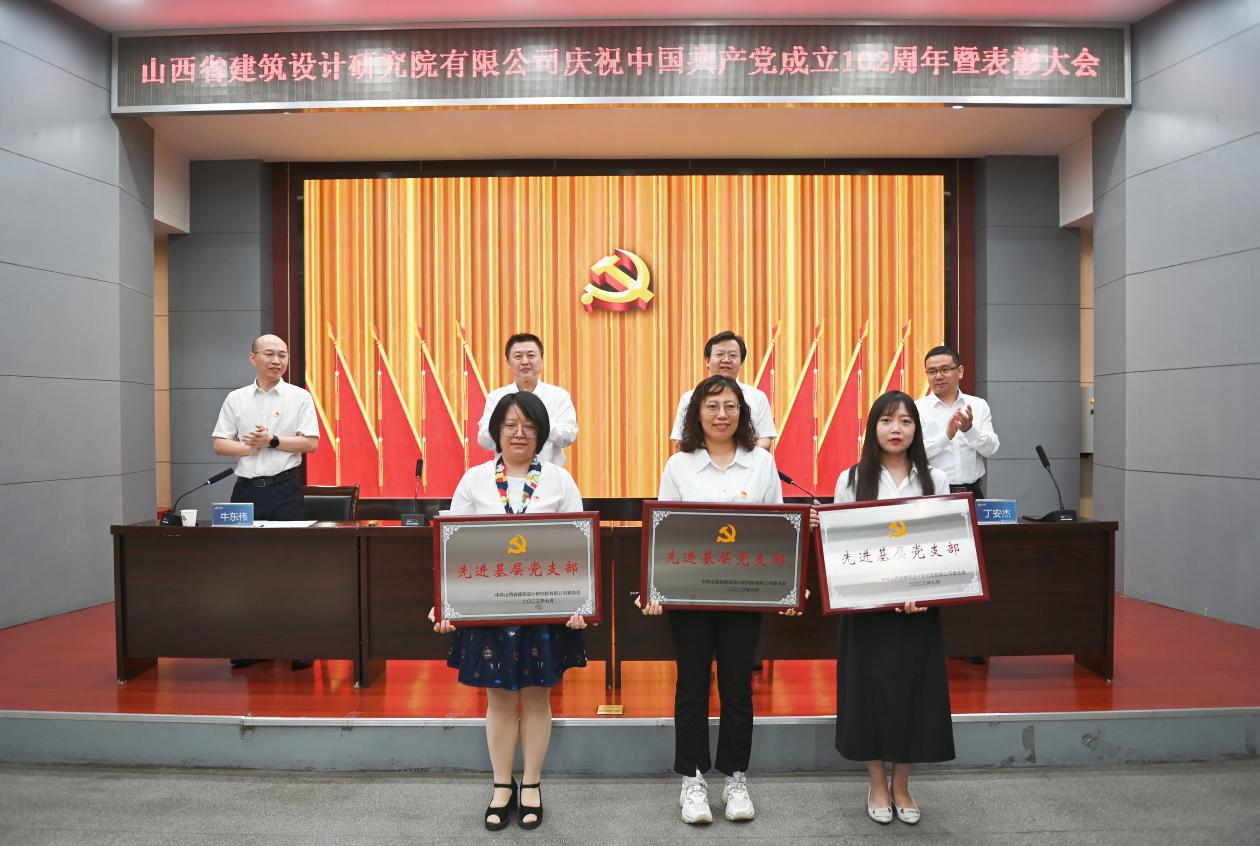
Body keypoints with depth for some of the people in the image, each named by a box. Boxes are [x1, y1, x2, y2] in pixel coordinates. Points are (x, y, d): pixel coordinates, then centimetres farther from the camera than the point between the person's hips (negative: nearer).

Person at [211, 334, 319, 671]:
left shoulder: (299, 397, 2)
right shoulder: (236, 399, 9)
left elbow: (310, 442, -6)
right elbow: (220, 444, 5)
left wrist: (272, 441, -12)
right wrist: (249, 446, -11)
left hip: (285, 488, -3)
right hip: (246, 488, 3)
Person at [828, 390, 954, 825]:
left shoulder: (934, 480, 3)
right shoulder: (852, 479, -1)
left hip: (920, 604, 1)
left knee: (912, 690, 7)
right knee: (870, 689, 5)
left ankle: (901, 786, 26)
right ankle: (877, 785, 24)